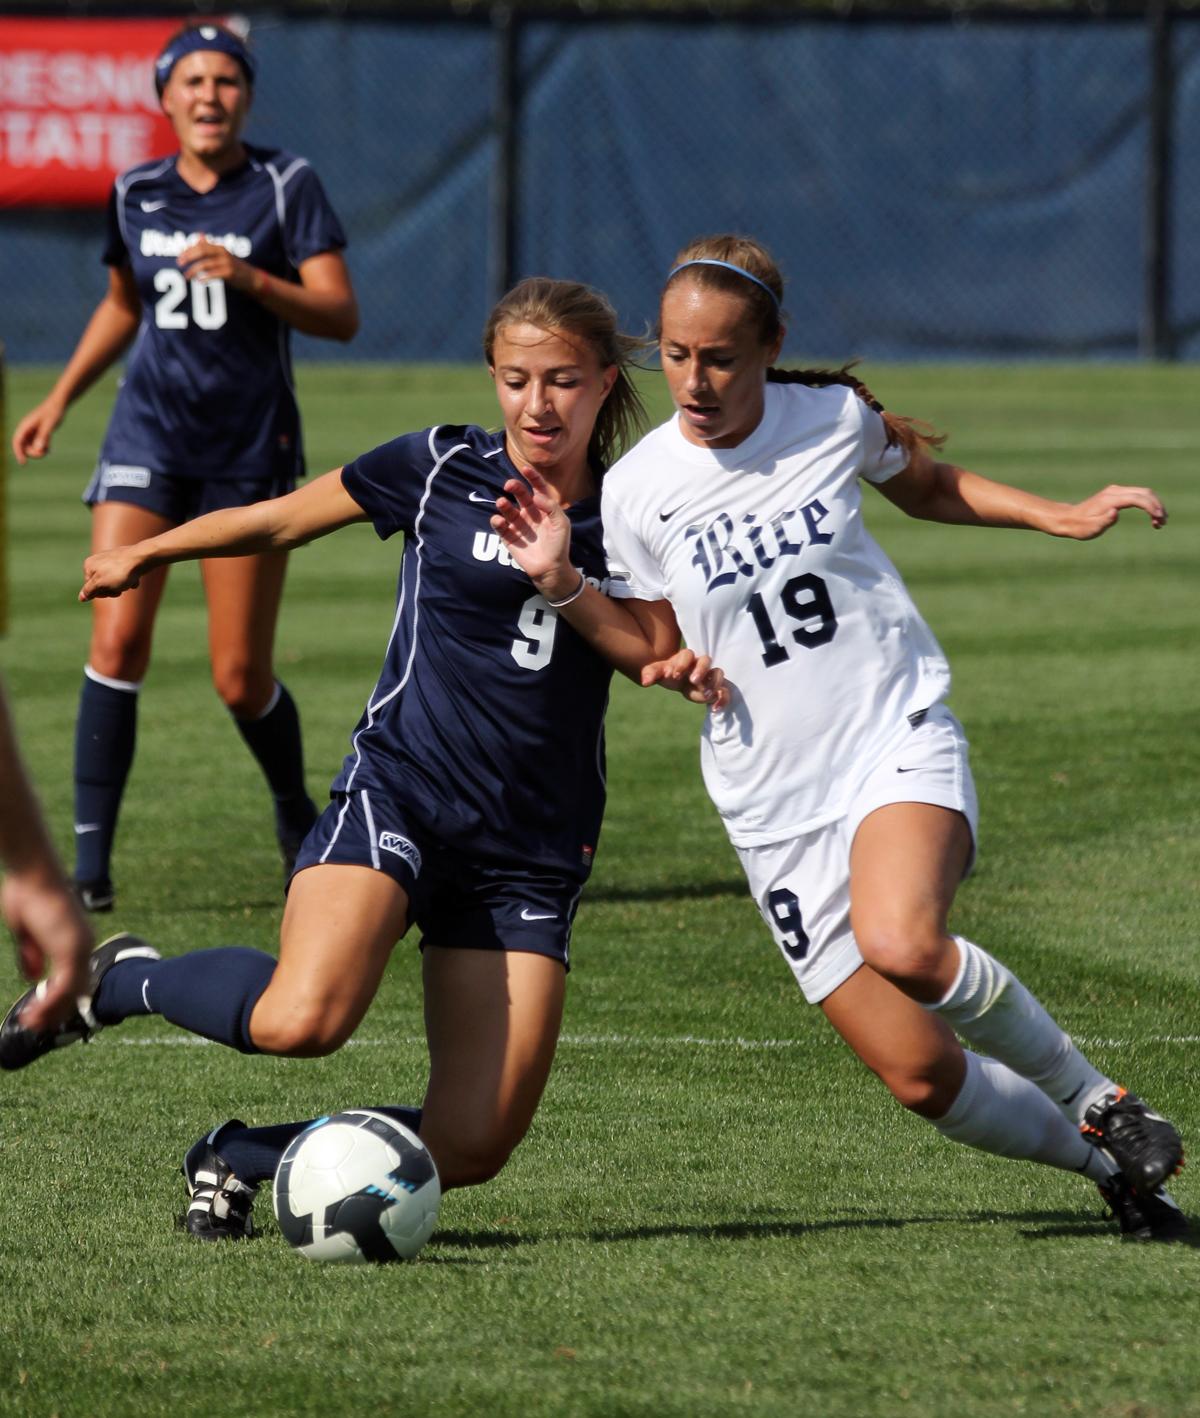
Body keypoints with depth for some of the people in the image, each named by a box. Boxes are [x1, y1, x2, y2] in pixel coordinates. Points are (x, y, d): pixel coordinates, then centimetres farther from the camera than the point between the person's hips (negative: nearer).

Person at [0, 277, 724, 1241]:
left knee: (470, 1146, -8)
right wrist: (146, 553, 26)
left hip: (534, 856, 3)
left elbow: (656, 650, 20)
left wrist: (688, 672, -4)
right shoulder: (443, 470, 2)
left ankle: (244, 1156, 17)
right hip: (401, 792, -3)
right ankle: (121, 981, -1)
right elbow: (284, 520, 15)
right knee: (302, 1017, -32)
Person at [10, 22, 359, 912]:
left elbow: (340, 315, -11)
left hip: (252, 447, -2)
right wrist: (61, 398, 18)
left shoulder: (286, 185, -4)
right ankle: (92, 858, -12)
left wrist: (249, 278, -25)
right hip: (148, 437, 3)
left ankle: (298, 820, 29)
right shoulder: (136, 195, 7)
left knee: (241, 678, 0)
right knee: (117, 641, -15)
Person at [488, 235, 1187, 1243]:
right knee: (920, 1076, -6)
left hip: (900, 742, -1)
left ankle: (1094, 1099, -10)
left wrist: (1063, 517, 11)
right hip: (776, 804, 2)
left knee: (902, 944, -34)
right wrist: (564, 588, -7)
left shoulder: (834, 418, -4)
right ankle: (1106, 1163, 22)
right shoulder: (637, 490, -4)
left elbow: (927, 483, 19)